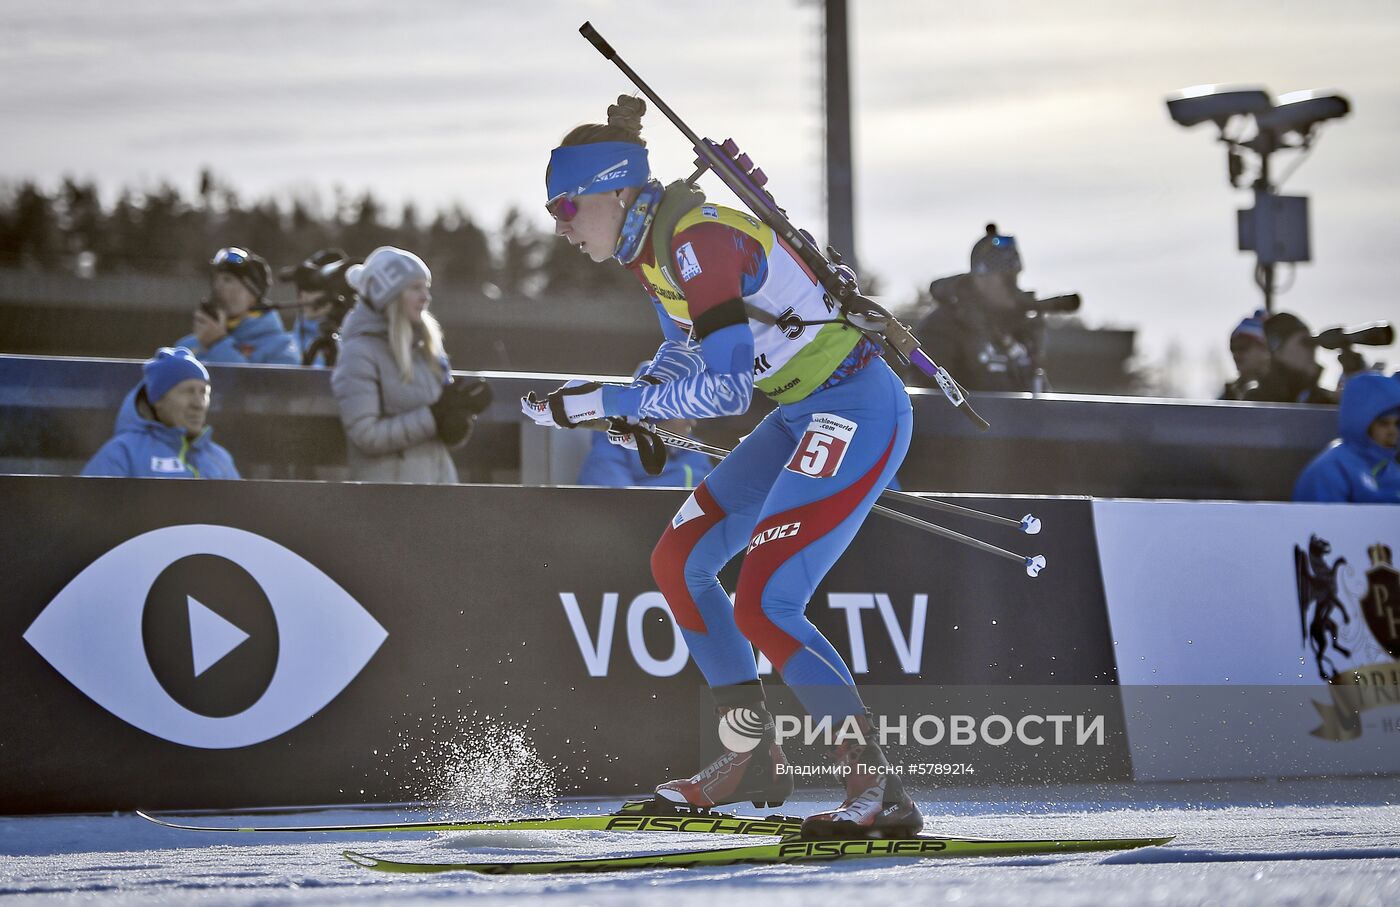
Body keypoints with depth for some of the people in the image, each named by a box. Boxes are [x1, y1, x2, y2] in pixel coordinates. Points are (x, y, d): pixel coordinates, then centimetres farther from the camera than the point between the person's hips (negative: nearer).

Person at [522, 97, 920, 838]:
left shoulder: (699, 242, -22)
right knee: (677, 563, 13)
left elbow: (726, 390, -26)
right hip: (804, 414, 10)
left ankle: (879, 789, -15)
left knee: (762, 608, -18)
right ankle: (753, 758, 21)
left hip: (857, 413, -10)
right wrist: (640, 408, 2)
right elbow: (685, 348, 22)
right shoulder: (648, 244, 7)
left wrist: (608, 401, -22)